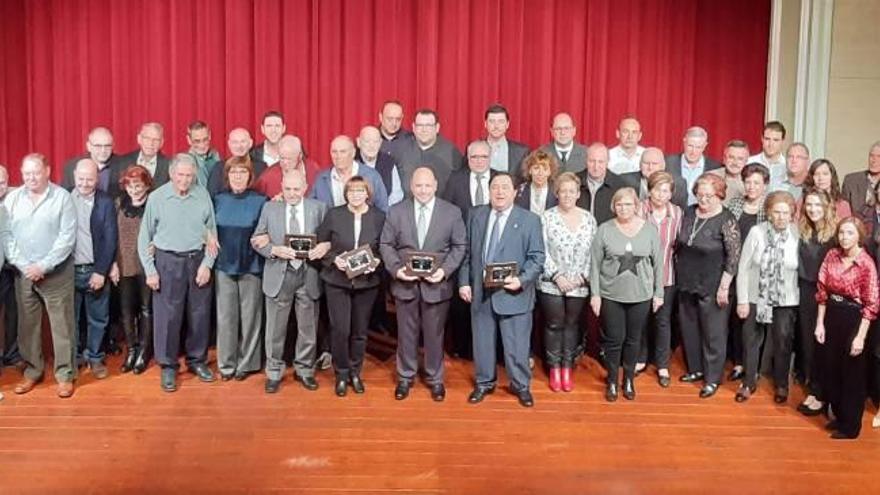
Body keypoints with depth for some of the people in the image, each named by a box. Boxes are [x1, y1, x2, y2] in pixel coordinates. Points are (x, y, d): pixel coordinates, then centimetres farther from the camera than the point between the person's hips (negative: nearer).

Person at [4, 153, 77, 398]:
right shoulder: (12, 199, 4)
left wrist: (43, 266, -14)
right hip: (22, 273, 3)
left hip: (56, 272, -3)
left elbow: (68, 237, -10)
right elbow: (5, 235, 3)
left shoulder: (62, 197, -6)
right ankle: (32, 371, 24)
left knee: (62, 325, 1)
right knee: (27, 325, 10)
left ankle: (65, 374, 11)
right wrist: (22, 265, -8)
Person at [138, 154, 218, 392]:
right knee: (167, 316, 1)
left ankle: (197, 360, 25)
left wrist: (207, 263, -4)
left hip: (198, 260, 2)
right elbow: (145, 237, 1)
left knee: (200, 314, 9)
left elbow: (212, 232, 4)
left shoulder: (203, 195, 0)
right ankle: (168, 366, 13)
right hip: (168, 261, -2)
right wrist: (150, 270, -4)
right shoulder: (156, 197, -4)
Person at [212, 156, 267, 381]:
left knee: (250, 316, 4)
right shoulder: (218, 200, 7)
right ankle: (226, 364, 14)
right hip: (224, 265, 2)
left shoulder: (260, 201, 1)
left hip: (251, 266, -2)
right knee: (225, 316, 4)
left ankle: (246, 363, 16)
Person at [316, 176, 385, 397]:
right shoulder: (334, 215, -3)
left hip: (366, 282, 1)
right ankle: (341, 373, 15)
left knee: (360, 331, 10)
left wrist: (377, 261, -13)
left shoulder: (379, 217, -1)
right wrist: (334, 259, -14)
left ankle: (355, 372, 28)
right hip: (337, 280, -1)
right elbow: (320, 244, 2)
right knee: (340, 329, -4)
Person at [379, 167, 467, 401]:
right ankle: (405, 377, 26)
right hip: (405, 283, 1)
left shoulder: (452, 212, -1)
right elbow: (386, 244, 4)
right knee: (406, 333, 11)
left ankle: (435, 379, 25)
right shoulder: (396, 211, 2)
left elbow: (459, 246, 0)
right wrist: (396, 268, -12)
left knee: (434, 334, 9)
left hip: (437, 283, -1)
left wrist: (445, 270, -13)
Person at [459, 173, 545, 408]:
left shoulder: (530, 220, -3)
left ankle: (521, 386, 23)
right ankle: (484, 383, 30)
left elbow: (537, 257, -6)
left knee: (517, 344, 5)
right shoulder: (476, 216, 8)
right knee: (482, 341, 13)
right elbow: (467, 253, 10)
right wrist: (464, 282, 3)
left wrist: (522, 280, -19)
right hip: (480, 292, 3)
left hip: (513, 293, -3)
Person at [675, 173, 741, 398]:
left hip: (712, 286, -6)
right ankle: (695, 368, 34)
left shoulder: (726, 220, -15)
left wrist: (724, 286, -17)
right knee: (689, 327, 16)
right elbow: (678, 244, 13)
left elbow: (733, 256, -16)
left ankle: (713, 378, 16)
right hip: (687, 283, 6)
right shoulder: (689, 213, 2)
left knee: (713, 332, 4)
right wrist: (679, 269, 13)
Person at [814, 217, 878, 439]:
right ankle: (839, 416, 34)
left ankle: (850, 425, 21)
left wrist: (860, 337, -16)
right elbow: (823, 291, 5)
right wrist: (820, 323, 2)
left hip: (853, 319, -6)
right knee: (830, 370, 15)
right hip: (831, 316, 6)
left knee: (852, 375, 7)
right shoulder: (832, 255, 0)